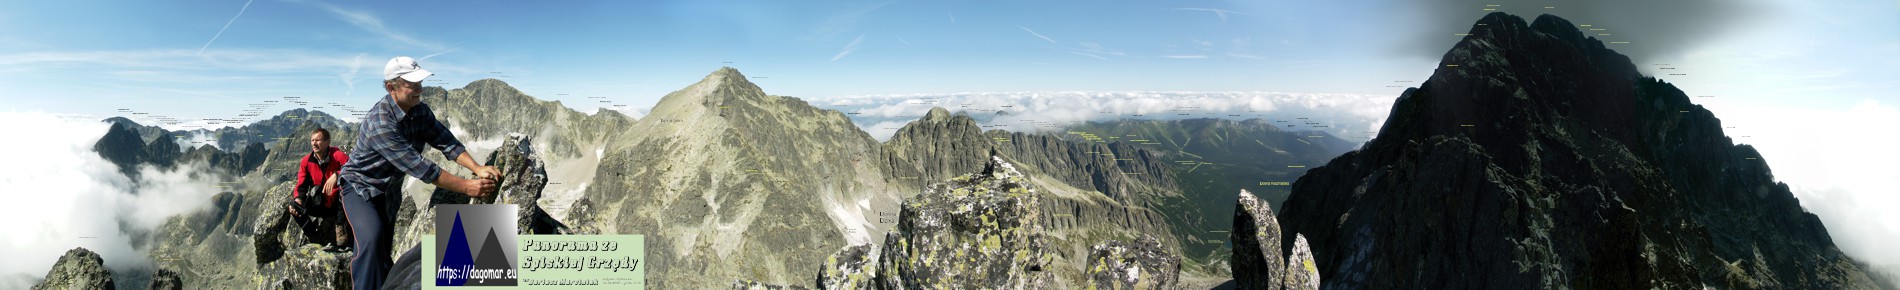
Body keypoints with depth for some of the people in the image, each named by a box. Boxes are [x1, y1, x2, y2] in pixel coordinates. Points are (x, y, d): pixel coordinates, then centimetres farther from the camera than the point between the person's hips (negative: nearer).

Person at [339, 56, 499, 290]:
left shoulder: (421, 111, -9)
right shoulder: (379, 123, -33)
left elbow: (446, 142, -14)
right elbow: (418, 167, -36)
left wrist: (477, 169, -31)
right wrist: (466, 187, -38)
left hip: (390, 191, 7)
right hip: (361, 187, -7)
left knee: (384, 250, 15)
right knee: (372, 238, -30)